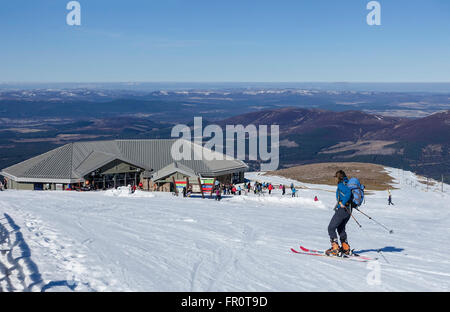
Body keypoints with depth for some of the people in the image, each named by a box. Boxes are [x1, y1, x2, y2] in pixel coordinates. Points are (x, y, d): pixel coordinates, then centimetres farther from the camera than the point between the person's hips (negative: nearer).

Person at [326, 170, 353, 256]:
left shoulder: (341, 185, -12)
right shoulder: (348, 184, 13)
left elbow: (348, 192, -29)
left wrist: (343, 203, -24)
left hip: (342, 210, -9)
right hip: (348, 210, 9)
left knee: (331, 228, -3)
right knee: (340, 228, 24)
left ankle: (335, 249, -10)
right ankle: (346, 248, 27)